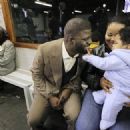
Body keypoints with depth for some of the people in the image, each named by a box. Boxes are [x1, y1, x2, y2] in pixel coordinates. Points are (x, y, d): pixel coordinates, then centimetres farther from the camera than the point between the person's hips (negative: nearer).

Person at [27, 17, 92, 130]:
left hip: (70, 88, 1)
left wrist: (69, 89, -14)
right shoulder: (45, 50, -26)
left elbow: (81, 74, -1)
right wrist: (50, 96, -14)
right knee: (33, 120, -6)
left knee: (75, 117, -21)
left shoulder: (85, 51, -18)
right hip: (47, 88, 0)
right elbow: (36, 74, -10)